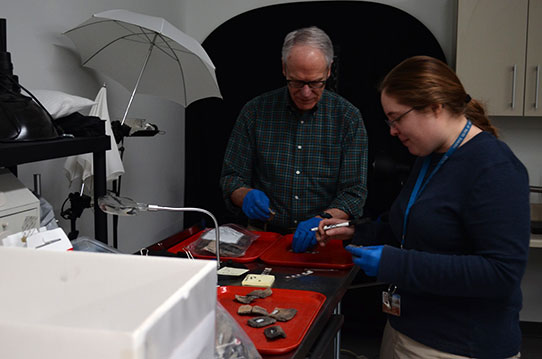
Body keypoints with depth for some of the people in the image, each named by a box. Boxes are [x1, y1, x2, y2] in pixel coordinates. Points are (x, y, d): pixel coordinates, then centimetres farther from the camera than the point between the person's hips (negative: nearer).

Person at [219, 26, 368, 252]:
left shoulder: (348, 118, 2)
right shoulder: (255, 112, 4)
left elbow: (354, 192, -2)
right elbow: (231, 177, 8)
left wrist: (322, 220, -20)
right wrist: (246, 196, -14)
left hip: (324, 240, 0)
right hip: (262, 236, 1)